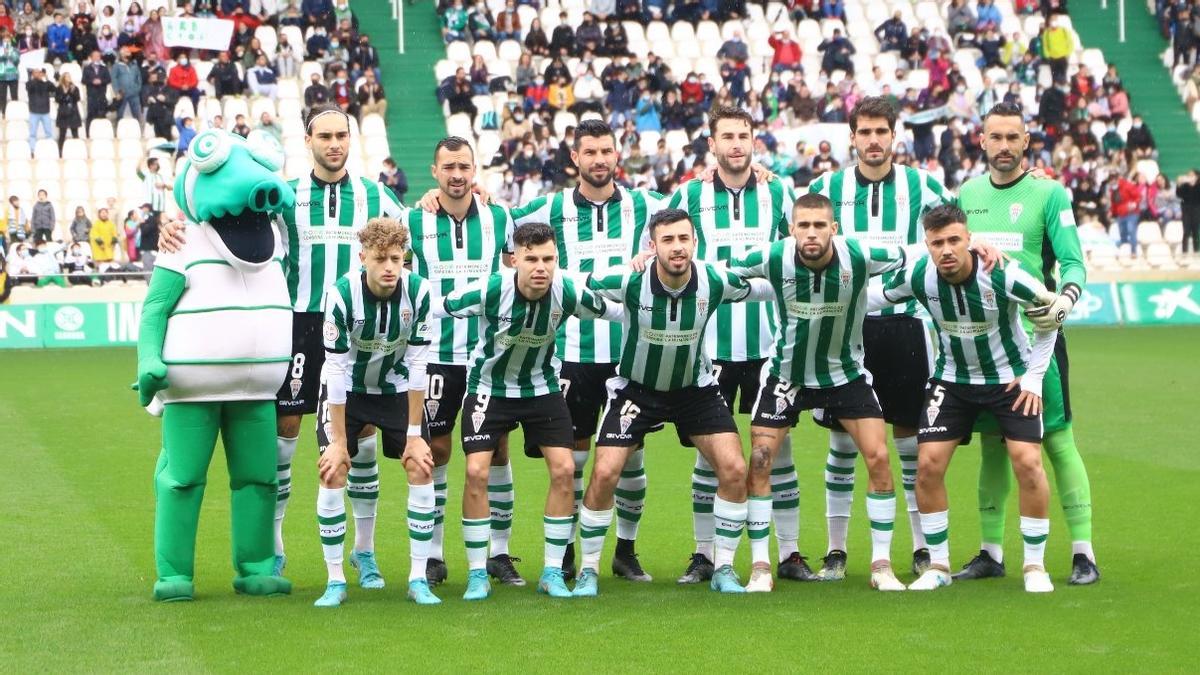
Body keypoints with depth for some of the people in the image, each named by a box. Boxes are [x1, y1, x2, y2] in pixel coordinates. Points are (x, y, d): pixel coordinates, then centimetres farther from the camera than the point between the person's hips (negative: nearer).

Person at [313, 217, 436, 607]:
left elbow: (416, 364, -15)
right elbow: (336, 369, -23)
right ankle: (335, 581, -3)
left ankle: (419, 580, 0)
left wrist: (414, 433, -13)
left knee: (421, 469, -8)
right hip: (347, 389, -2)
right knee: (333, 472, -13)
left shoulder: (418, 292, -22)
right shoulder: (340, 295, -28)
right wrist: (337, 440, -21)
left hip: (396, 388, 2)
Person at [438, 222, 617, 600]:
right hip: (489, 387, -2)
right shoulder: (489, 290, -29)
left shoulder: (568, 292, -21)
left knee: (563, 469, -9)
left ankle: (553, 572, 5)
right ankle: (477, 575, 1)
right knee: (477, 472, -13)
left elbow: (612, 311, 0)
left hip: (542, 387, 2)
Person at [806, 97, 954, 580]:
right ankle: (836, 550, 11)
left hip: (905, 322, 0)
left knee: (912, 439, 3)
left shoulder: (923, 186, 4)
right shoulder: (825, 188, 4)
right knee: (842, 441, 3)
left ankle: (923, 548, 12)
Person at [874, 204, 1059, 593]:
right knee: (928, 464, -8)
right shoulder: (917, 277, -18)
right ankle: (938, 565, 8)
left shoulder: (1002, 276, -26)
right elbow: (878, 296, 4)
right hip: (952, 379, 3)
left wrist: (1034, 375, -9)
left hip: (1011, 378, -3)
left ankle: (1035, 565, 2)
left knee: (1027, 463, -15)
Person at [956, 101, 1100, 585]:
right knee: (991, 444, 8)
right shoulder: (966, 195, 11)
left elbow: (1073, 262, -8)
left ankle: (1083, 553, -3)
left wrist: (1066, 297, -26)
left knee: (1058, 439, -5)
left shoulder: (1048, 194, -1)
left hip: (1035, 331, -4)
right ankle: (991, 552, 15)